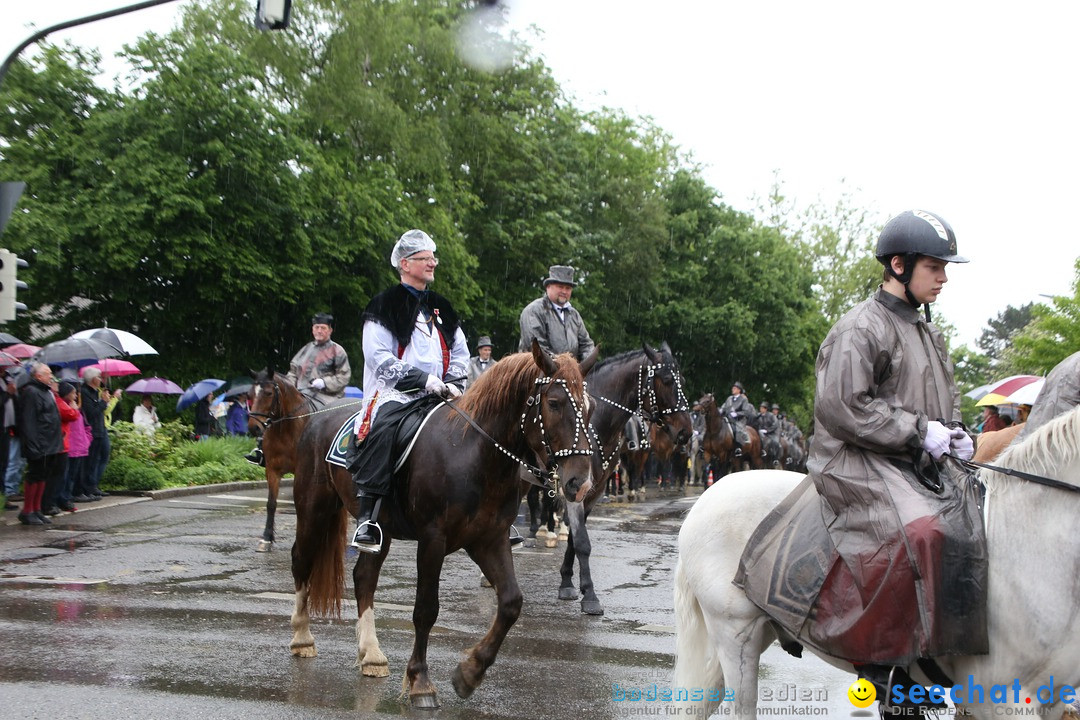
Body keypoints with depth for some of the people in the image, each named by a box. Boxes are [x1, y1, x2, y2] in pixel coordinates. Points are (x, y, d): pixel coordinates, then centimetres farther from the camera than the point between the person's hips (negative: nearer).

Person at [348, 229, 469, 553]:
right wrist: (425, 380, -17)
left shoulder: (441, 308, 21)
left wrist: (451, 383, 3)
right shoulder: (385, 306, 1)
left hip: (435, 397, 7)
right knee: (382, 432, -36)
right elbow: (380, 359, -9)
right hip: (393, 395, -6)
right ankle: (366, 517, -35)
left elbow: (460, 353, 24)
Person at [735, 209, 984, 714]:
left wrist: (954, 435, 7)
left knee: (979, 519, -3)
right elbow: (841, 406, -19)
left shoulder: (929, 335, 19)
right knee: (920, 533, -31)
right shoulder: (861, 328, -10)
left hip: (919, 464, 9)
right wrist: (919, 431, -17)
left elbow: (945, 397, 29)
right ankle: (885, 664, -18)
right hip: (860, 465, -9)